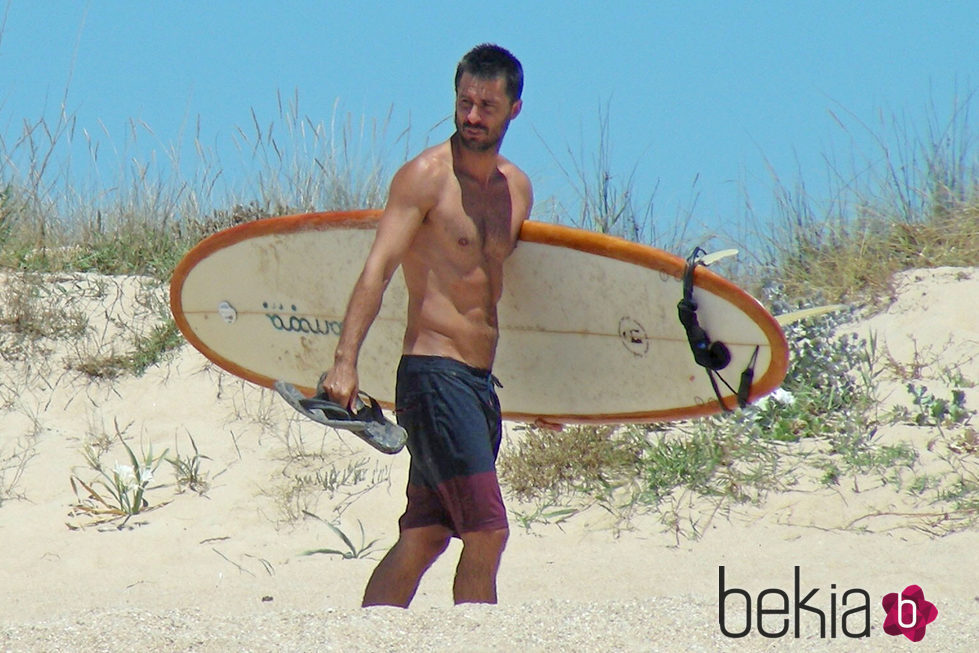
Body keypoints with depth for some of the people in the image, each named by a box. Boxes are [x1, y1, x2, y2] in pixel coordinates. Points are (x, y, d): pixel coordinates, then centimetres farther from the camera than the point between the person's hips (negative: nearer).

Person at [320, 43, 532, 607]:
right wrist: (346, 362, -26)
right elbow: (378, 269, -16)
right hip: (434, 372, -7)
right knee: (487, 533, -13)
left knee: (424, 539, 7)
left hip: (481, 381, 7)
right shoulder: (426, 176, -7)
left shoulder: (517, 189, 14)